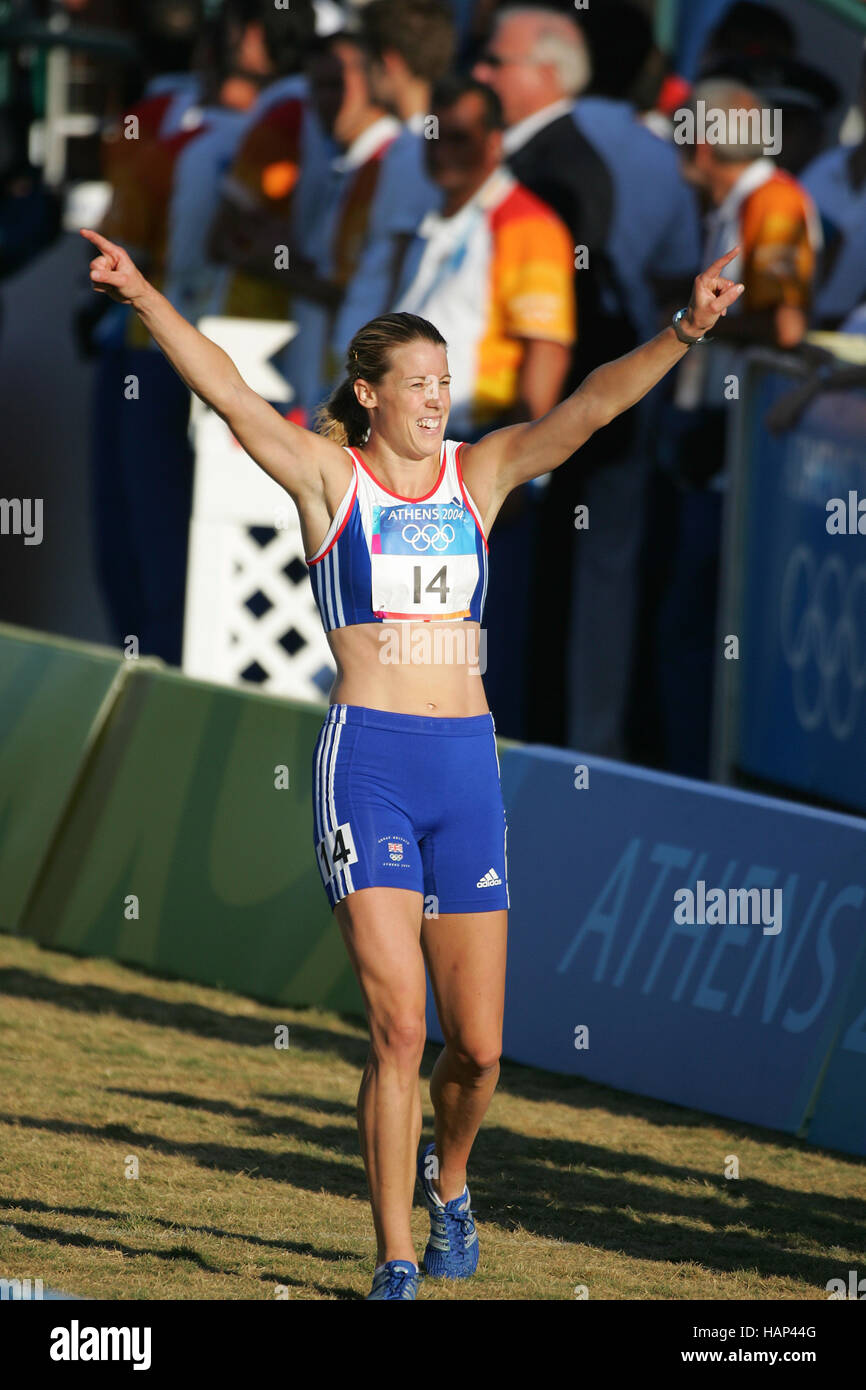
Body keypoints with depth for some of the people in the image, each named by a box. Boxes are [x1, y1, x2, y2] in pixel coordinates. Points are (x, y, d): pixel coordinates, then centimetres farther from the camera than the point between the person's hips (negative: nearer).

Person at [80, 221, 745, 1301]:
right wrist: (143, 298, -24)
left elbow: (591, 406, -1)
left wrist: (682, 333, -14)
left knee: (478, 1048, 7)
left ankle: (447, 1177, 39)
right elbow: (226, 393, -11)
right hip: (367, 764, -4)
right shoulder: (328, 475, 2)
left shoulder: (479, 475, 10)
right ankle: (395, 1268, -8)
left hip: (467, 766, 4)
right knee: (399, 1028, -13)